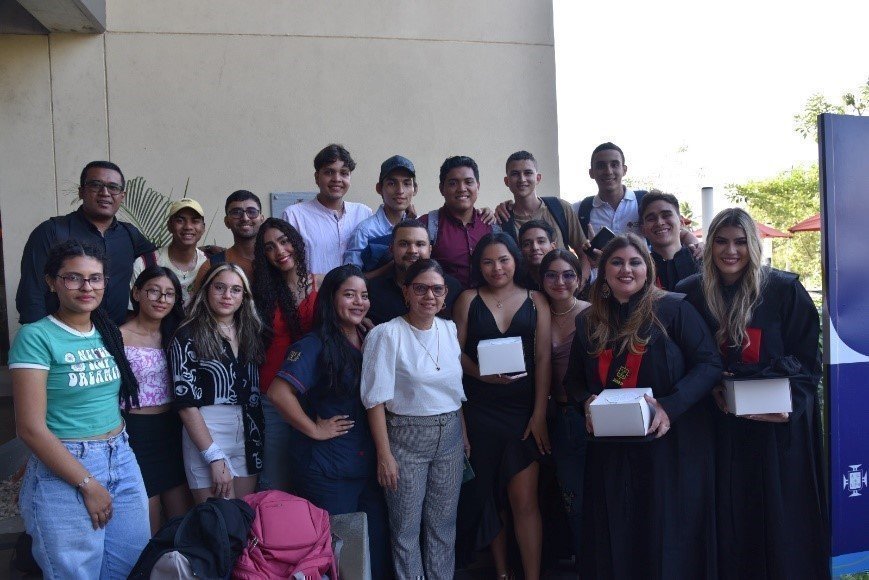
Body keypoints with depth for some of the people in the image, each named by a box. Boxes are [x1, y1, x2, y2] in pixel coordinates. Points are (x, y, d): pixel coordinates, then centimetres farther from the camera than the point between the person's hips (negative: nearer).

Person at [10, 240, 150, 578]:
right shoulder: (35, 337, -12)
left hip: (123, 462, 6)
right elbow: (31, 428, -15)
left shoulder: (108, 333, 7)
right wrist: (88, 483, -13)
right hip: (62, 470, -6)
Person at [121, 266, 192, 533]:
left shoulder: (173, 334, 8)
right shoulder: (120, 337, -10)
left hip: (172, 430, 6)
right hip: (137, 433, -5)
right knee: (148, 529, 6)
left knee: (184, 518, 12)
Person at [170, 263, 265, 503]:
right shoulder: (189, 336, -6)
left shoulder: (250, 333, 10)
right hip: (206, 434, -5)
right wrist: (215, 458, -15)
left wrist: (257, 438, 4)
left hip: (248, 436, 5)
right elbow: (186, 402, -11)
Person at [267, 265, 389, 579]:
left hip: (370, 467, 6)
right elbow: (278, 392, -24)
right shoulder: (315, 344, -11)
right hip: (327, 470, -6)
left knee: (376, 549, 13)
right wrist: (314, 430, -17)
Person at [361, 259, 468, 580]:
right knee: (407, 527, 5)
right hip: (406, 437, -5)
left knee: (444, 523, 13)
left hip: (450, 436, 5)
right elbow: (377, 399, -12)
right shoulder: (387, 334, -12)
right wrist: (384, 455, -13)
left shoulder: (449, 329, 5)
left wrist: (464, 433, 10)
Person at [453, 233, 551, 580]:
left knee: (524, 499, -4)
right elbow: (457, 352, -1)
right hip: (479, 410, 1)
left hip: (524, 410, -1)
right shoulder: (469, 300, 5)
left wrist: (540, 414, -7)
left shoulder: (535, 301, 4)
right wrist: (483, 374, -19)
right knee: (490, 494, 11)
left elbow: (543, 359, -1)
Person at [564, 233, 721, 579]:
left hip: (670, 444, -3)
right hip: (611, 450, 4)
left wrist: (670, 407, -22)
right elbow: (573, 379, 14)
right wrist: (587, 402, -8)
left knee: (670, 536, 6)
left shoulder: (674, 310, -6)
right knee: (616, 538, 12)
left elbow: (709, 364, -10)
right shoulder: (589, 321, 7)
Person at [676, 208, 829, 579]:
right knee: (729, 520, 7)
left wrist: (790, 403, -18)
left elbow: (808, 360, -2)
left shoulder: (785, 291, -3)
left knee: (780, 521, 5)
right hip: (721, 428, 2)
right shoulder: (691, 294, 2)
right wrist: (710, 390, -12)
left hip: (778, 428, -1)